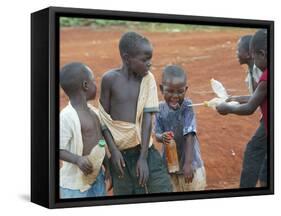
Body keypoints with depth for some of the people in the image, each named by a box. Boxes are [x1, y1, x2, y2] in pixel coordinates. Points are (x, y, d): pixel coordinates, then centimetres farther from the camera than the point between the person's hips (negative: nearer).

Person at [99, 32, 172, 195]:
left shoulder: (148, 79, -4)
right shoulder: (110, 79, -8)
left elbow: (147, 118, -8)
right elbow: (104, 118, -2)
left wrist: (143, 157, -13)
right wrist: (113, 150, -10)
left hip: (144, 148, 1)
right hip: (120, 151, -1)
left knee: (163, 189, -5)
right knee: (123, 192, 6)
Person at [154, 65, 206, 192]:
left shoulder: (187, 107, -17)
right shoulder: (161, 108, -6)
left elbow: (189, 136, -22)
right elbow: (157, 134, -3)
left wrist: (188, 163, -27)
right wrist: (162, 137, -28)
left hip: (190, 163, -4)